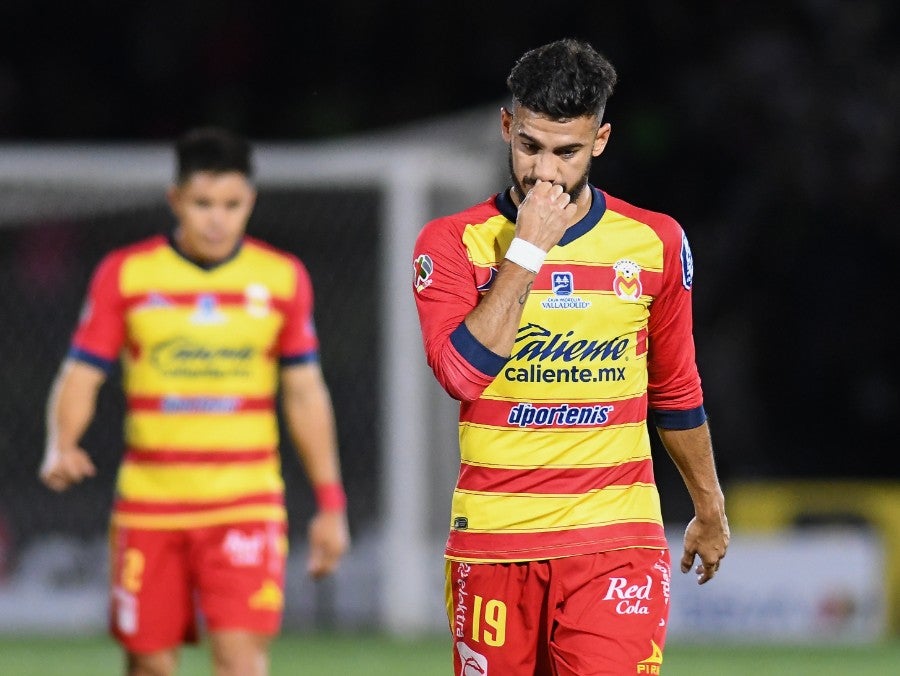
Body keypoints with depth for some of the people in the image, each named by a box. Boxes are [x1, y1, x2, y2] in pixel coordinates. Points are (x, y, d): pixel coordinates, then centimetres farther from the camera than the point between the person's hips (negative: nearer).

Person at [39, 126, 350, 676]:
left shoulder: (283, 278, 4)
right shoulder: (125, 274, 1)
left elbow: (305, 393, 10)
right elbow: (81, 376, 1)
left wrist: (330, 503, 9)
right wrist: (62, 447, -19)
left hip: (247, 506, -1)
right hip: (148, 503, 1)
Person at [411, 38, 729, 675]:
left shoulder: (656, 243, 6)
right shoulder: (453, 242, 1)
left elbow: (676, 392, 19)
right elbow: (463, 373, -16)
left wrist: (710, 509, 26)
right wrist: (526, 248, -14)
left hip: (615, 538, 0)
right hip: (492, 542, 0)